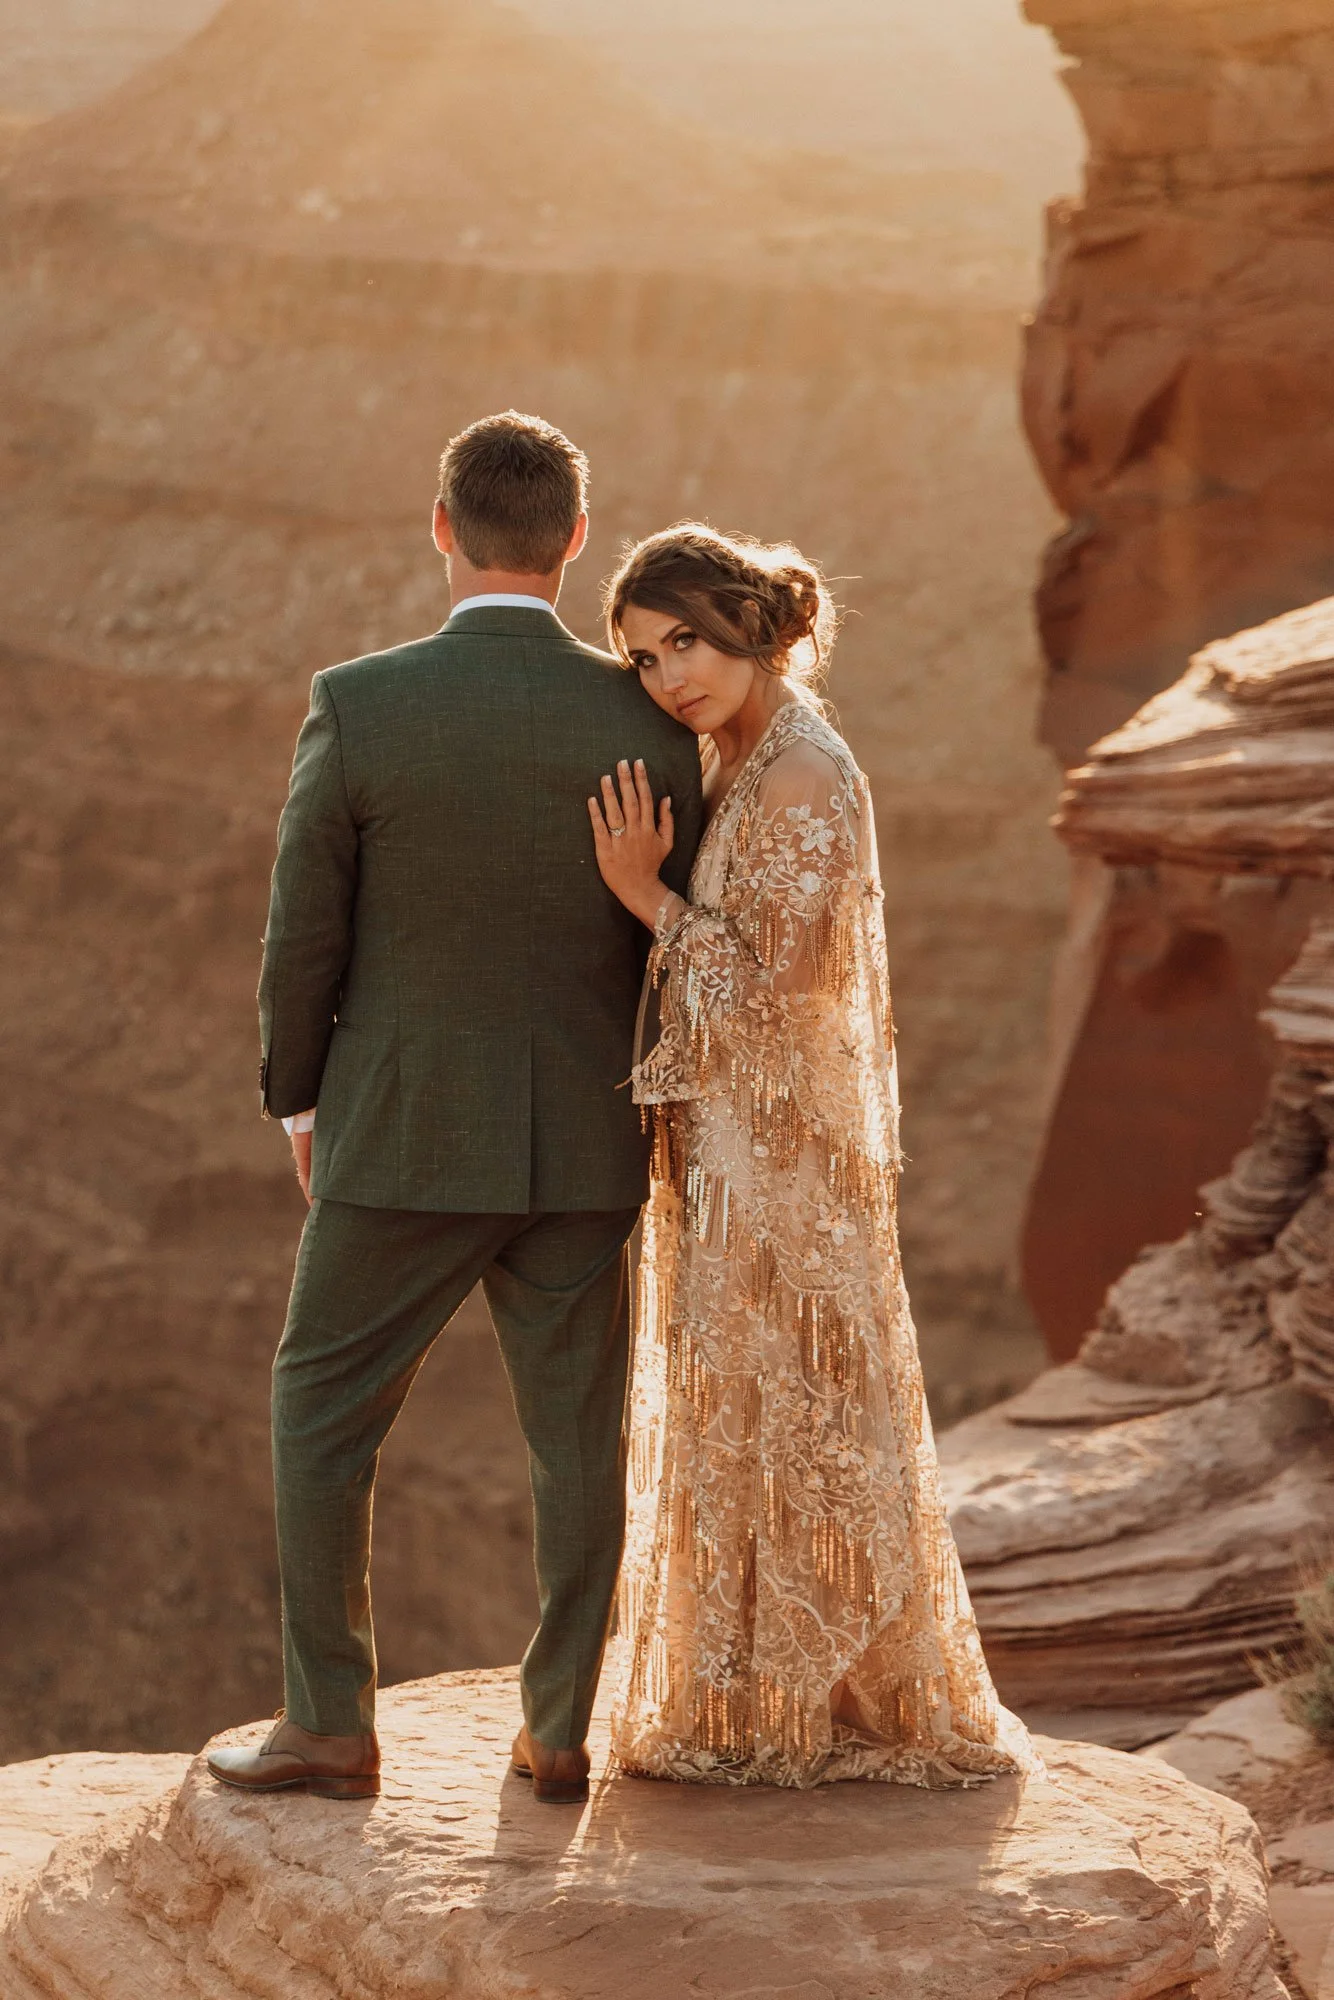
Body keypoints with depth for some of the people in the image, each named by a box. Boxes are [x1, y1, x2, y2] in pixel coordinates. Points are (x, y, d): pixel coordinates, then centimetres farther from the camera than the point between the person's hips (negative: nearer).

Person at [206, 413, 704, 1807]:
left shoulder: (357, 707, -15)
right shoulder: (648, 724, -8)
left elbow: (304, 936, -7)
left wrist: (297, 1103, 10)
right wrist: (655, 1116, 18)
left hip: (405, 1133, -2)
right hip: (582, 1142, 3)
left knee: (323, 1414, 12)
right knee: (575, 1433, 13)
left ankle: (330, 1728, 12)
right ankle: (558, 1730, 18)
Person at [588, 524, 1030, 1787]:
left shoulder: (806, 782, -18)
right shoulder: (742, 770, 11)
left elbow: (774, 992, -20)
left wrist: (648, 894, -15)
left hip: (780, 1153, -10)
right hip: (727, 1152, 10)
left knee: (778, 1420, -1)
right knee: (739, 1423, 15)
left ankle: (811, 1711, 11)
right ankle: (754, 1701, 25)